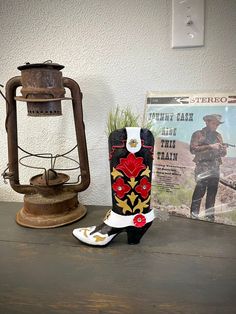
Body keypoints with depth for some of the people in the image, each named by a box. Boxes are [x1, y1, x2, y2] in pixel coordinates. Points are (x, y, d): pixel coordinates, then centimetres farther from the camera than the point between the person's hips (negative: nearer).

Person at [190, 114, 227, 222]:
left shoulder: (218, 136, 18)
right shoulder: (198, 134, 1)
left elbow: (223, 153, 21)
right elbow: (193, 149, -13)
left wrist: (223, 149, -3)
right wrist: (210, 146, -16)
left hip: (215, 168, 6)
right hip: (202, 167, -6)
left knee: (212, 193, 9)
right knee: (200, 190, -11)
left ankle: (210, 215, 19)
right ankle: (194, 215, -3)